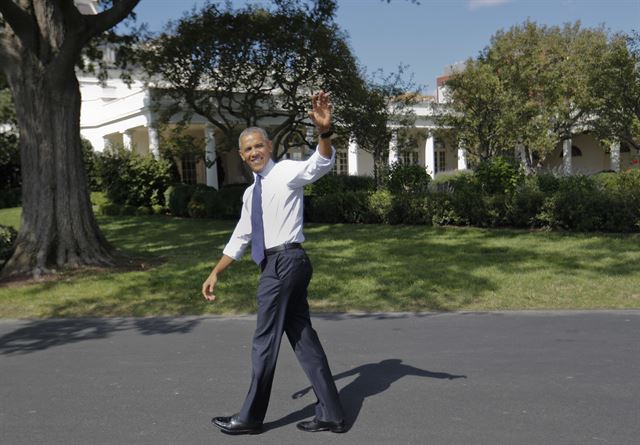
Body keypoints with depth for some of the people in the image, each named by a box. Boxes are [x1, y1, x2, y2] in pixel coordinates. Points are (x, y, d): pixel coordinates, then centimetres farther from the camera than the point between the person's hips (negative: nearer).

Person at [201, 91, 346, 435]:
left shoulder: (287, 172, -5)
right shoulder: (251, 193, 20)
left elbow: (321, 163, -25)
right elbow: (239, 238, 25)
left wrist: (324, 131, -44)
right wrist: (215, 273, 23)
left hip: (285, 262, -9)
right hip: (282, 264, 9)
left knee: (265, 341, 1)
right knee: (303, 338, 10)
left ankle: (250, 417, 15)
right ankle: (330, 415, 17)